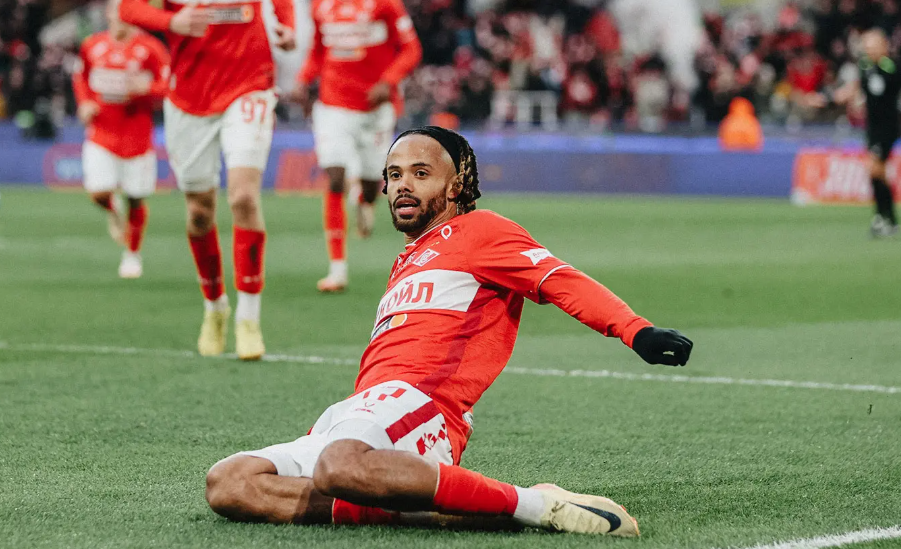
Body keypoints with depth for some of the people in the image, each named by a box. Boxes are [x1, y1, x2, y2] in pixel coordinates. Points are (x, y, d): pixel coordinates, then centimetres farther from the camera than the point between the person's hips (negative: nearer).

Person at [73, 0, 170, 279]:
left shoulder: (150, 49, -7)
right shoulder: (93, 46, 4)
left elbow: (169, 87, -7)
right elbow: (80, 76, 21)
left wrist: (145, 89, -27)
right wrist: (85, 102, 2)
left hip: (136, 134, -2)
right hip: (101, 133, 2)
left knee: (135, 199, 5)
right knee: (98, 192, -15)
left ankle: (133, 253, 27)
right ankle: (112, 212, 24)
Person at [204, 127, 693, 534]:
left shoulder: (478, 231, 10)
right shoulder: (407, 263, 34)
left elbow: (561, 281, -5)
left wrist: (638, 332, -21)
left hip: (420, 403, -9)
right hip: (352, 416, 9)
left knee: (340, 467, -43)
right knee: (227, 485, -13)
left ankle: (534, 504, -30)